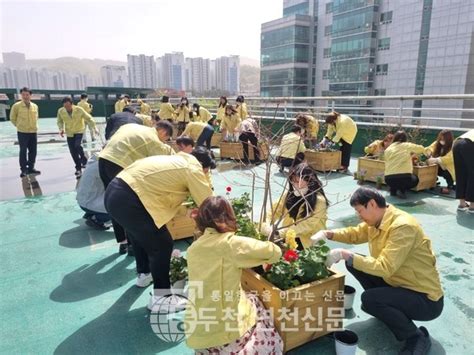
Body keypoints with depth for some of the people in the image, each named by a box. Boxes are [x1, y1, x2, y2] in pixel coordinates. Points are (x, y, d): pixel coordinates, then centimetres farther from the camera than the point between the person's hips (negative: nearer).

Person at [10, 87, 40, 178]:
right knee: (23, 151, 0)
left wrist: (32, 125, 11)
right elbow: (12, 118, 2)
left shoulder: (35, 106, 3)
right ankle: (23, 170, 8)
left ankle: (31, 168, 21)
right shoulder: (16, 106, -8)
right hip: (22, 133, -4)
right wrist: (19, 125, 7)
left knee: (33, 151, 9)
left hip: (33, 132, 4)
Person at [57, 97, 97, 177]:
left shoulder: (79, 109, -17)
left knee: (78, 145, -27)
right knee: (73, 152, 1)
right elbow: (60, 121, 6)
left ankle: (84, 160, -2)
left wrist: (94, 127, -16)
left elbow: (88, 118, -9)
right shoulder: (60, 111, -10)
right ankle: (78, 169, 16)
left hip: (79, 131, -3)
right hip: (69, 133, 3)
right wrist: (61, 129, -11)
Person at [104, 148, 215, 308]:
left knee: (141, 234, 31)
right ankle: (160, 296, 13)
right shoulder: (192, 168, -3)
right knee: (163, 245, 0)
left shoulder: (176, 160, 24)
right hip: (127, 200, -11)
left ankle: (144, 273, 52)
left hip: (114, 192, 11)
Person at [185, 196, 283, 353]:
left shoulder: (192, 249, 5)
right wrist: (263, 258, 15)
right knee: (253, 300, 23)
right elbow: (275, 252, -6)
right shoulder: (230, 243, -13)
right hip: (224, 331, -5)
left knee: (249, 298, 27)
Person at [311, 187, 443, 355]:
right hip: (398, 282, 8)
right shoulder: (376, 221, -2)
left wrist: (344, 254, -32)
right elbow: (355, 233, 11)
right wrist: (327, 234, -6)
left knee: (369, 299, -30)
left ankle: (417, 337, -5)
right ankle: (386, 307, 15)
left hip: (426, 299, -8)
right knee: (353, 263, 1)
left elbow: (384, 268, -34)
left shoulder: (402, 227, -29)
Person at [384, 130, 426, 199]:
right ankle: (402, 190, 6)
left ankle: (393, 190, 14)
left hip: (389, 179, 3)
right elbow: (422, 149, 21)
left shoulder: (388, 149, 16)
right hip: (404, 177, -3)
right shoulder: (407, 145, 11)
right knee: (415, 179, 31)